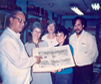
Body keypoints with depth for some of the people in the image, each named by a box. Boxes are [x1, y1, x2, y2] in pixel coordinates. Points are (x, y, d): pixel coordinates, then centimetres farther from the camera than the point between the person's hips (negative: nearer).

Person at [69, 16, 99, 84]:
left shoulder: (90, 37, -12)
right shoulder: (71, 37, 4)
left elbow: (94, 53, -6)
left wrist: (89, 62, 5)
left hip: (86, 68, -4)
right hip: (74, 67, 4)